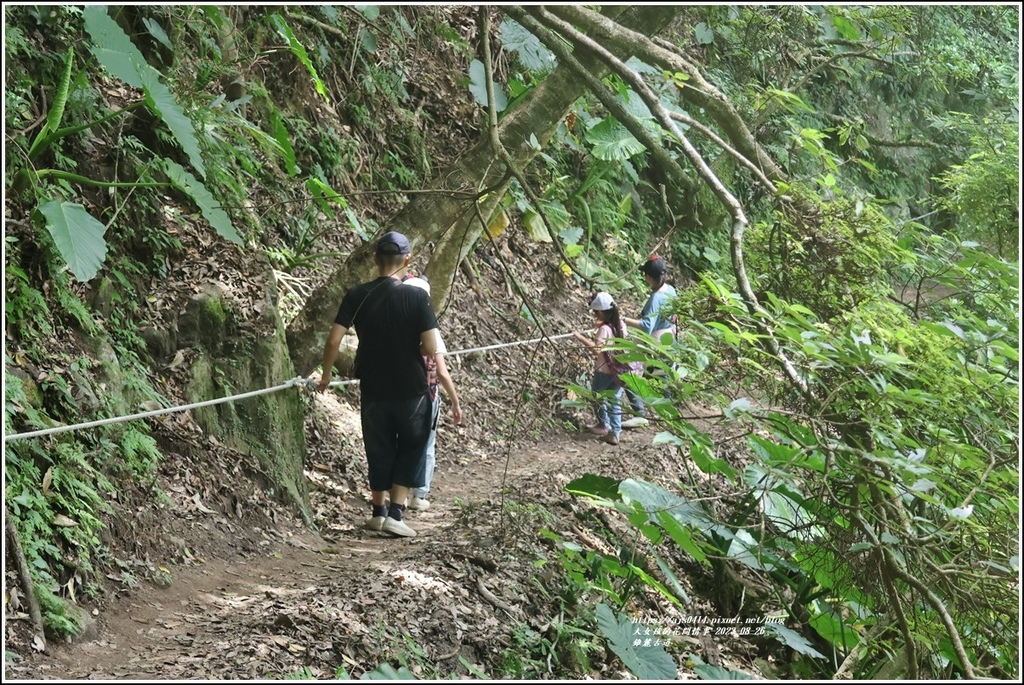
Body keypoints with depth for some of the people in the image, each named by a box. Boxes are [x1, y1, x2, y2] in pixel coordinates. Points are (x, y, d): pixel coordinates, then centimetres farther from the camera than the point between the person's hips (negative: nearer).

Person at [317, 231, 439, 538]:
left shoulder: (357, 295, -7)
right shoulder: (417, 297, -13)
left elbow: (333, 340, -10)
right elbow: (431, 348, -17)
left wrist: (326, 375, 6)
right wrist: (412, 351, 5)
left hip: (373, 390, 2)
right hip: (411, 390, -2)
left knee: (379, 452, 19)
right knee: (410, 450, 15)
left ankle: (378, 511, 29)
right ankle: (395, 513, 7)